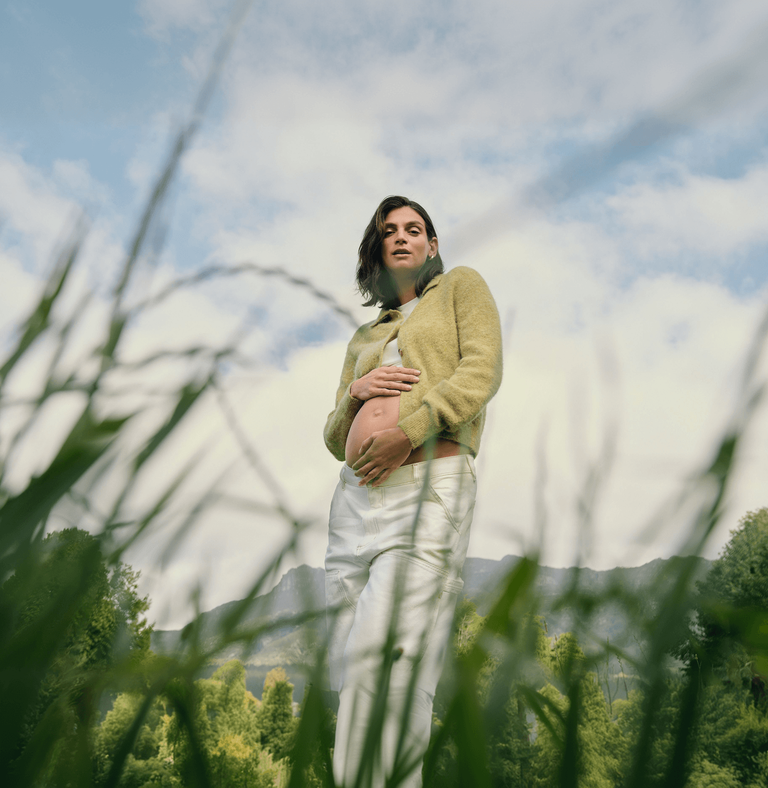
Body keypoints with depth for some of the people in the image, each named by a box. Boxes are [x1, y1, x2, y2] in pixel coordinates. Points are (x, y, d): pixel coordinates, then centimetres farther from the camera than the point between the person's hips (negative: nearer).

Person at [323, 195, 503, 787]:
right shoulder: (364, 337, 29)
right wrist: (356, 393, 1)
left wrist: (408, 429, -14)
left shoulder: (462, 286, 17)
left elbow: (483, 371, -1)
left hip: (431, 488, -6)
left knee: (386, 668, -19)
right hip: (355, 501, 6)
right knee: (353, 682, 2)